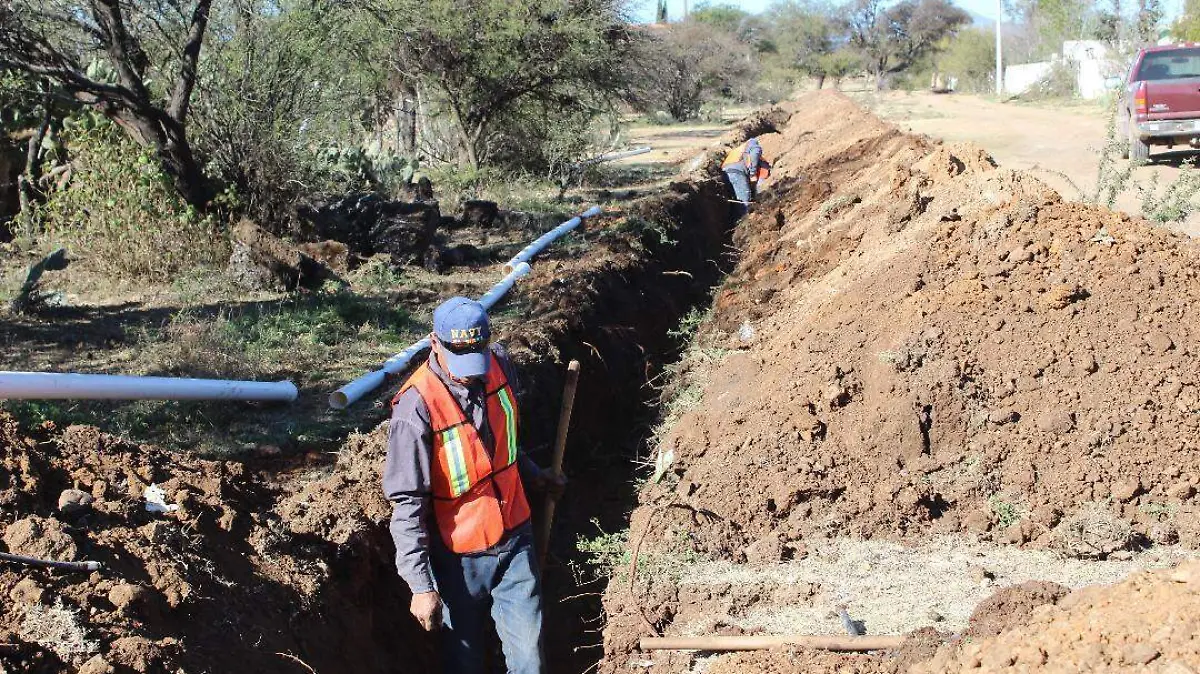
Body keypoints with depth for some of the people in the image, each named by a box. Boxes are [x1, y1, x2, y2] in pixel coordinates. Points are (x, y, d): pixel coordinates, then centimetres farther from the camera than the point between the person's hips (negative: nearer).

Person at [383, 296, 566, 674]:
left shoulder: (499, 367, -7)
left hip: (515, 538, 4)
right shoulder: (416, 409, -25)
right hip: (459, 556, -4)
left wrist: (532, 475, 24)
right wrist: (421, 585, -19)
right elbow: (406, 504, -20)